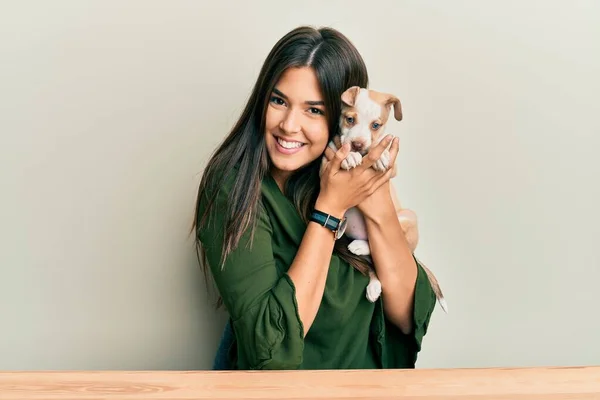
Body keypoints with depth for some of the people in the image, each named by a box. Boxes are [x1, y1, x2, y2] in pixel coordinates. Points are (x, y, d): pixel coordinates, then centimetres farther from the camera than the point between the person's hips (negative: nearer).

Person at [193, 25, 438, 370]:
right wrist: (330, 208, -21)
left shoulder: (360, 177, -3)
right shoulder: (232, 189, -14)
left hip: (369, 368, 2)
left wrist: (380, 207, -18)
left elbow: (409, 316, -6)